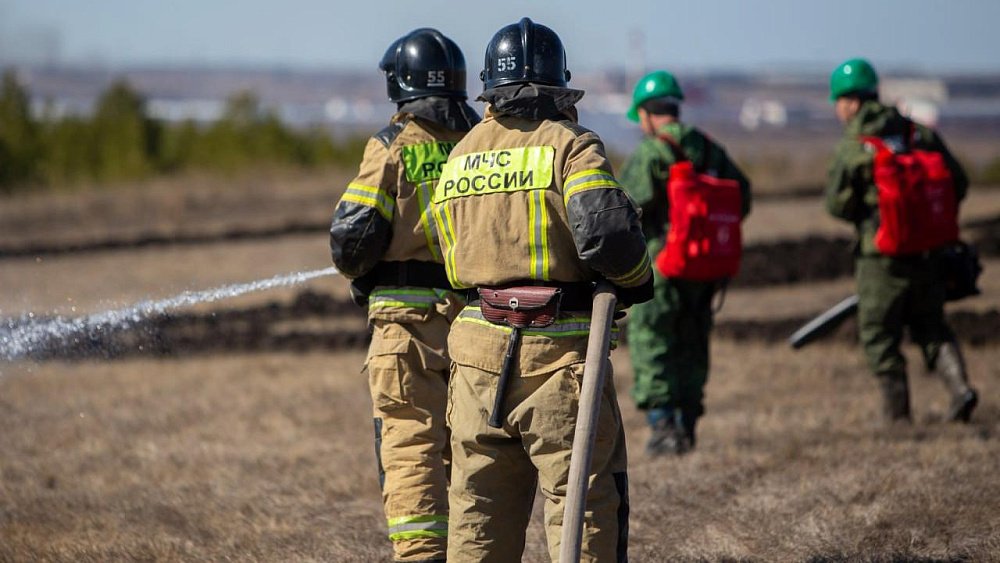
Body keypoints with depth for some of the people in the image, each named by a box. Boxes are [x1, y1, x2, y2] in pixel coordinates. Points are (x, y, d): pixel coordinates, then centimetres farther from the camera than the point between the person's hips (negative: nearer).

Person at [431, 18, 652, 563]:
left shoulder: (458, 157, 12)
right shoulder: (569, 146, -7)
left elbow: (453, 257, 16)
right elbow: (606, 233, -20)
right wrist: (637, 279, -3)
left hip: (478, 351, 5)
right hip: (558, 352, -5)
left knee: (479, 506, 14)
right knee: (585, 500, 0)